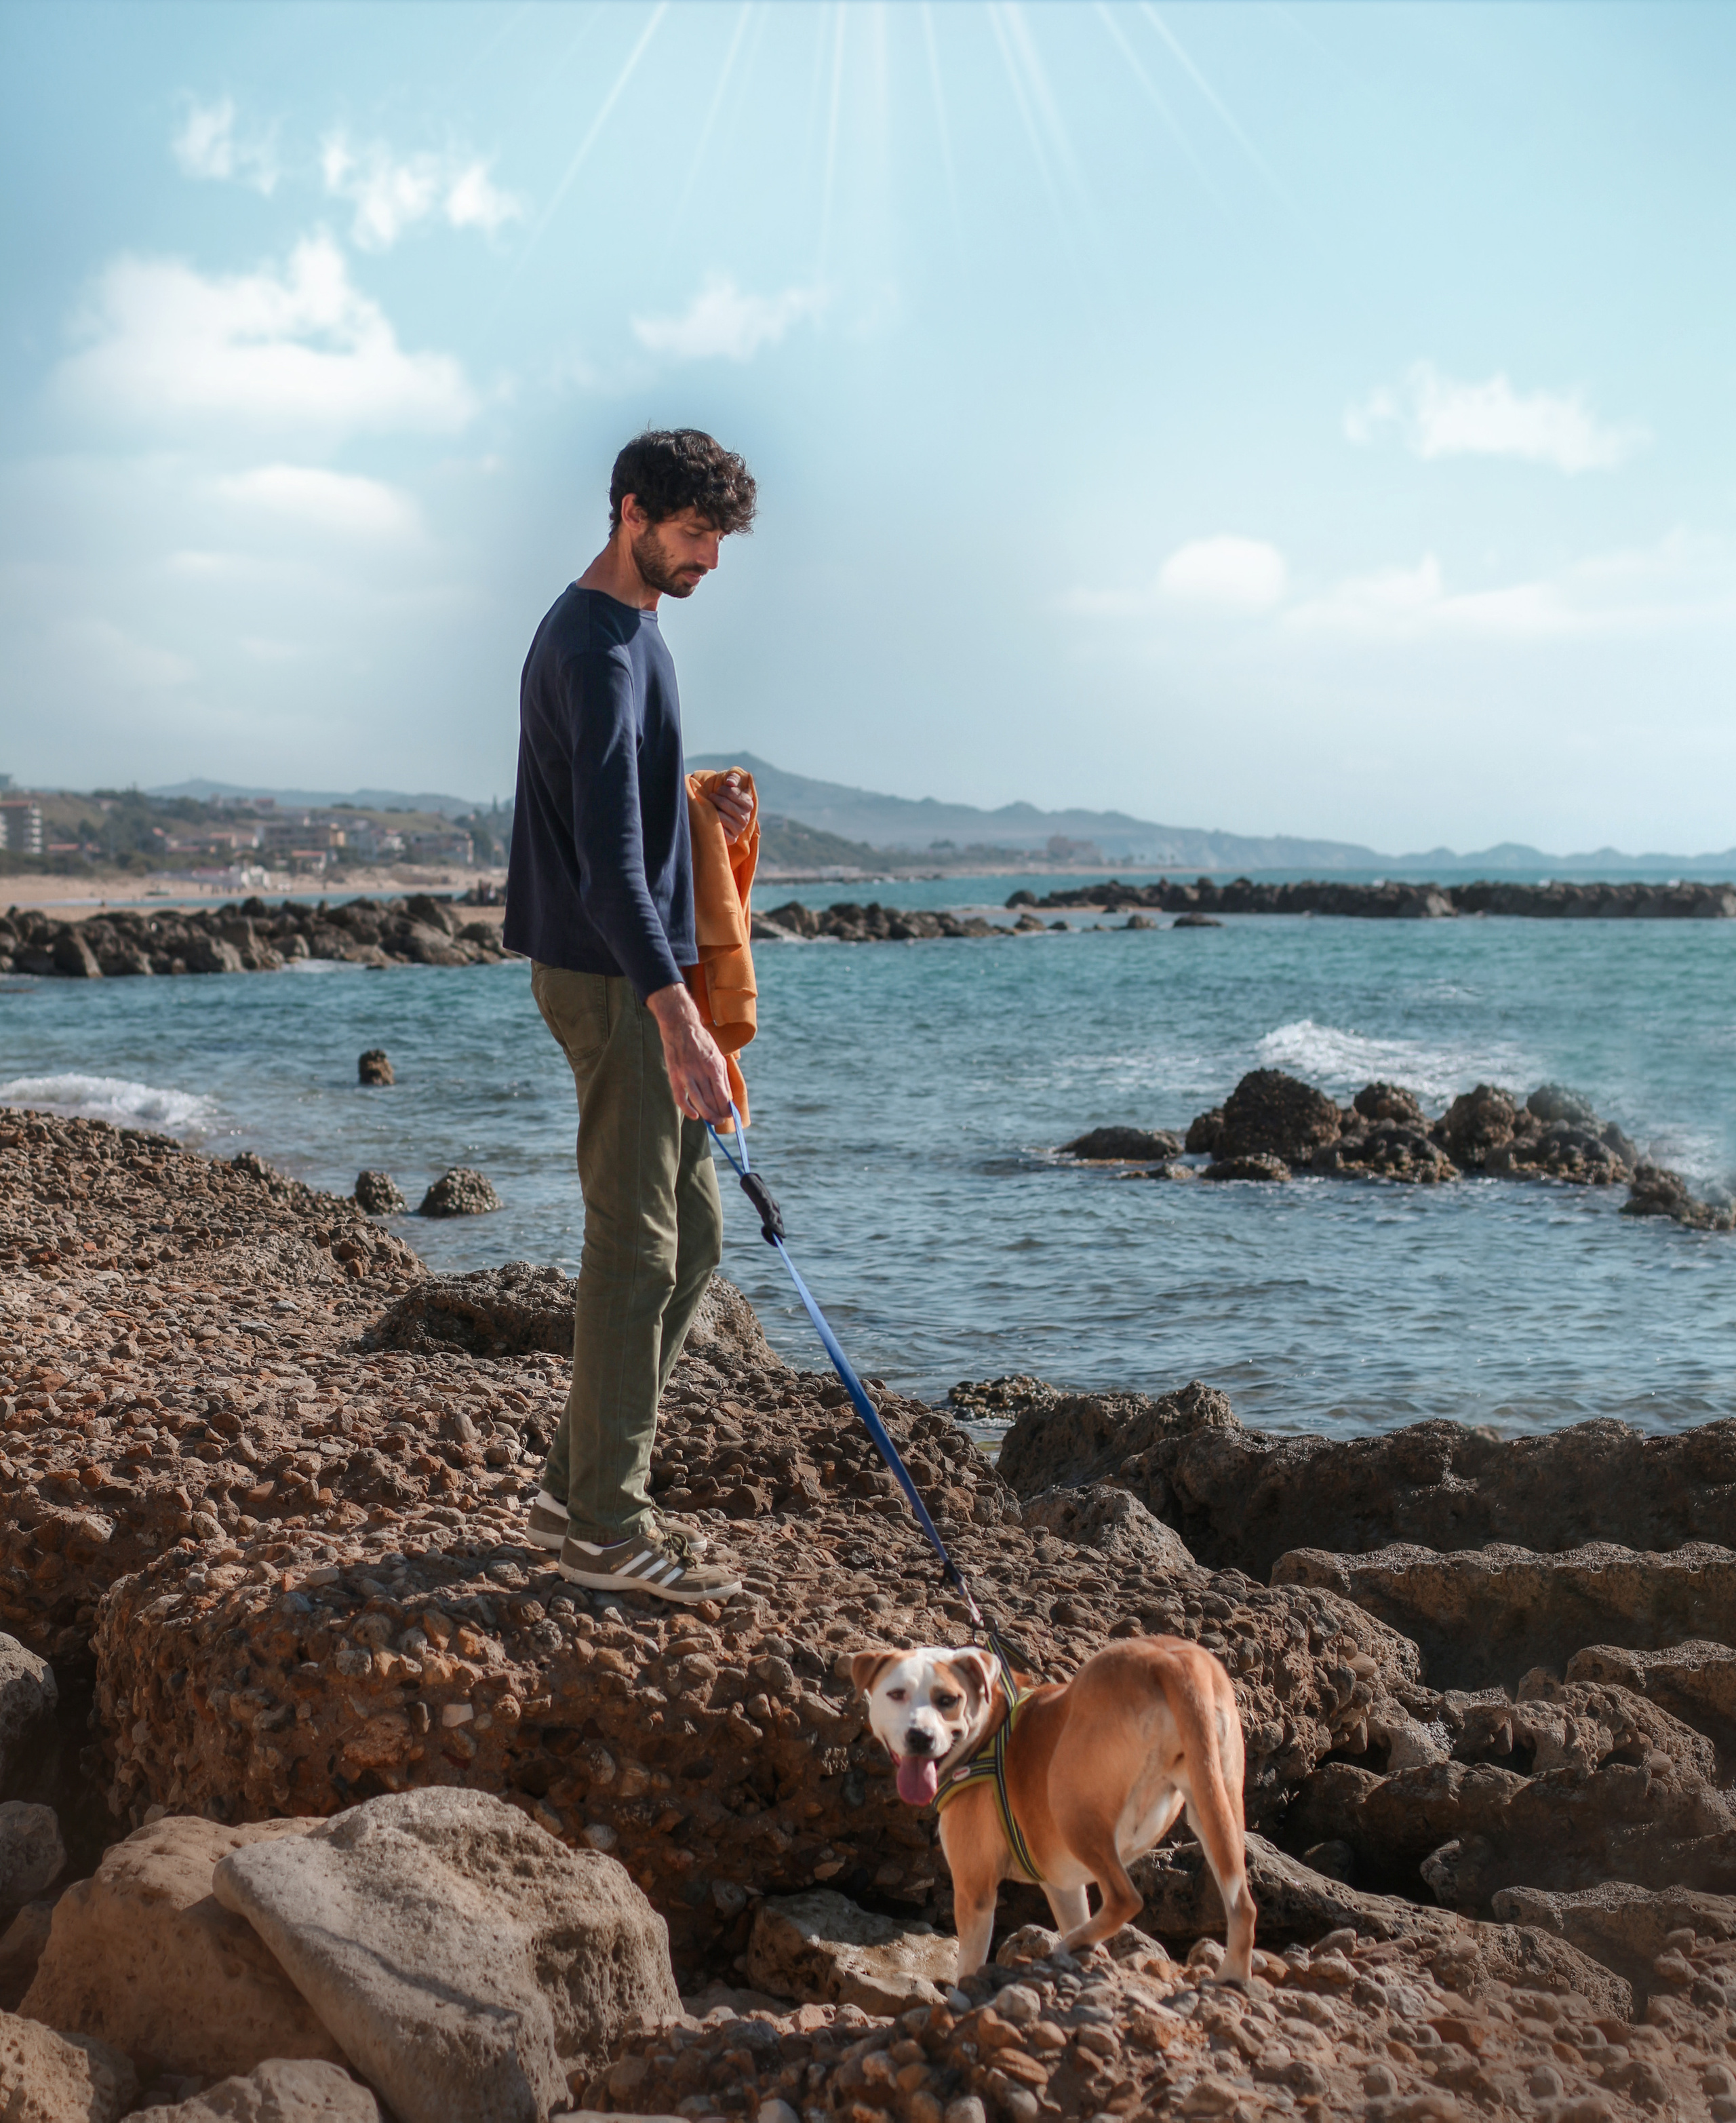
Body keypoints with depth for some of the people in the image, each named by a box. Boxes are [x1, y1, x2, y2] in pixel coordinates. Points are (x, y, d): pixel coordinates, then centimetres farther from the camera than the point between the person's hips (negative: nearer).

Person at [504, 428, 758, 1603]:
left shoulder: (627, 629, 15)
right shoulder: (595, 646, -17)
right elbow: (607, 851, -28)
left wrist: (694, 796, 12)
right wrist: (676, 1014, -35)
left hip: (638, 981, 10)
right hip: (613, 981, -10)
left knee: (691, 1237, 14)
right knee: (636, 1250, -5)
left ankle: (582, 1485, 22)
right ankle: (605, 1527, 5)